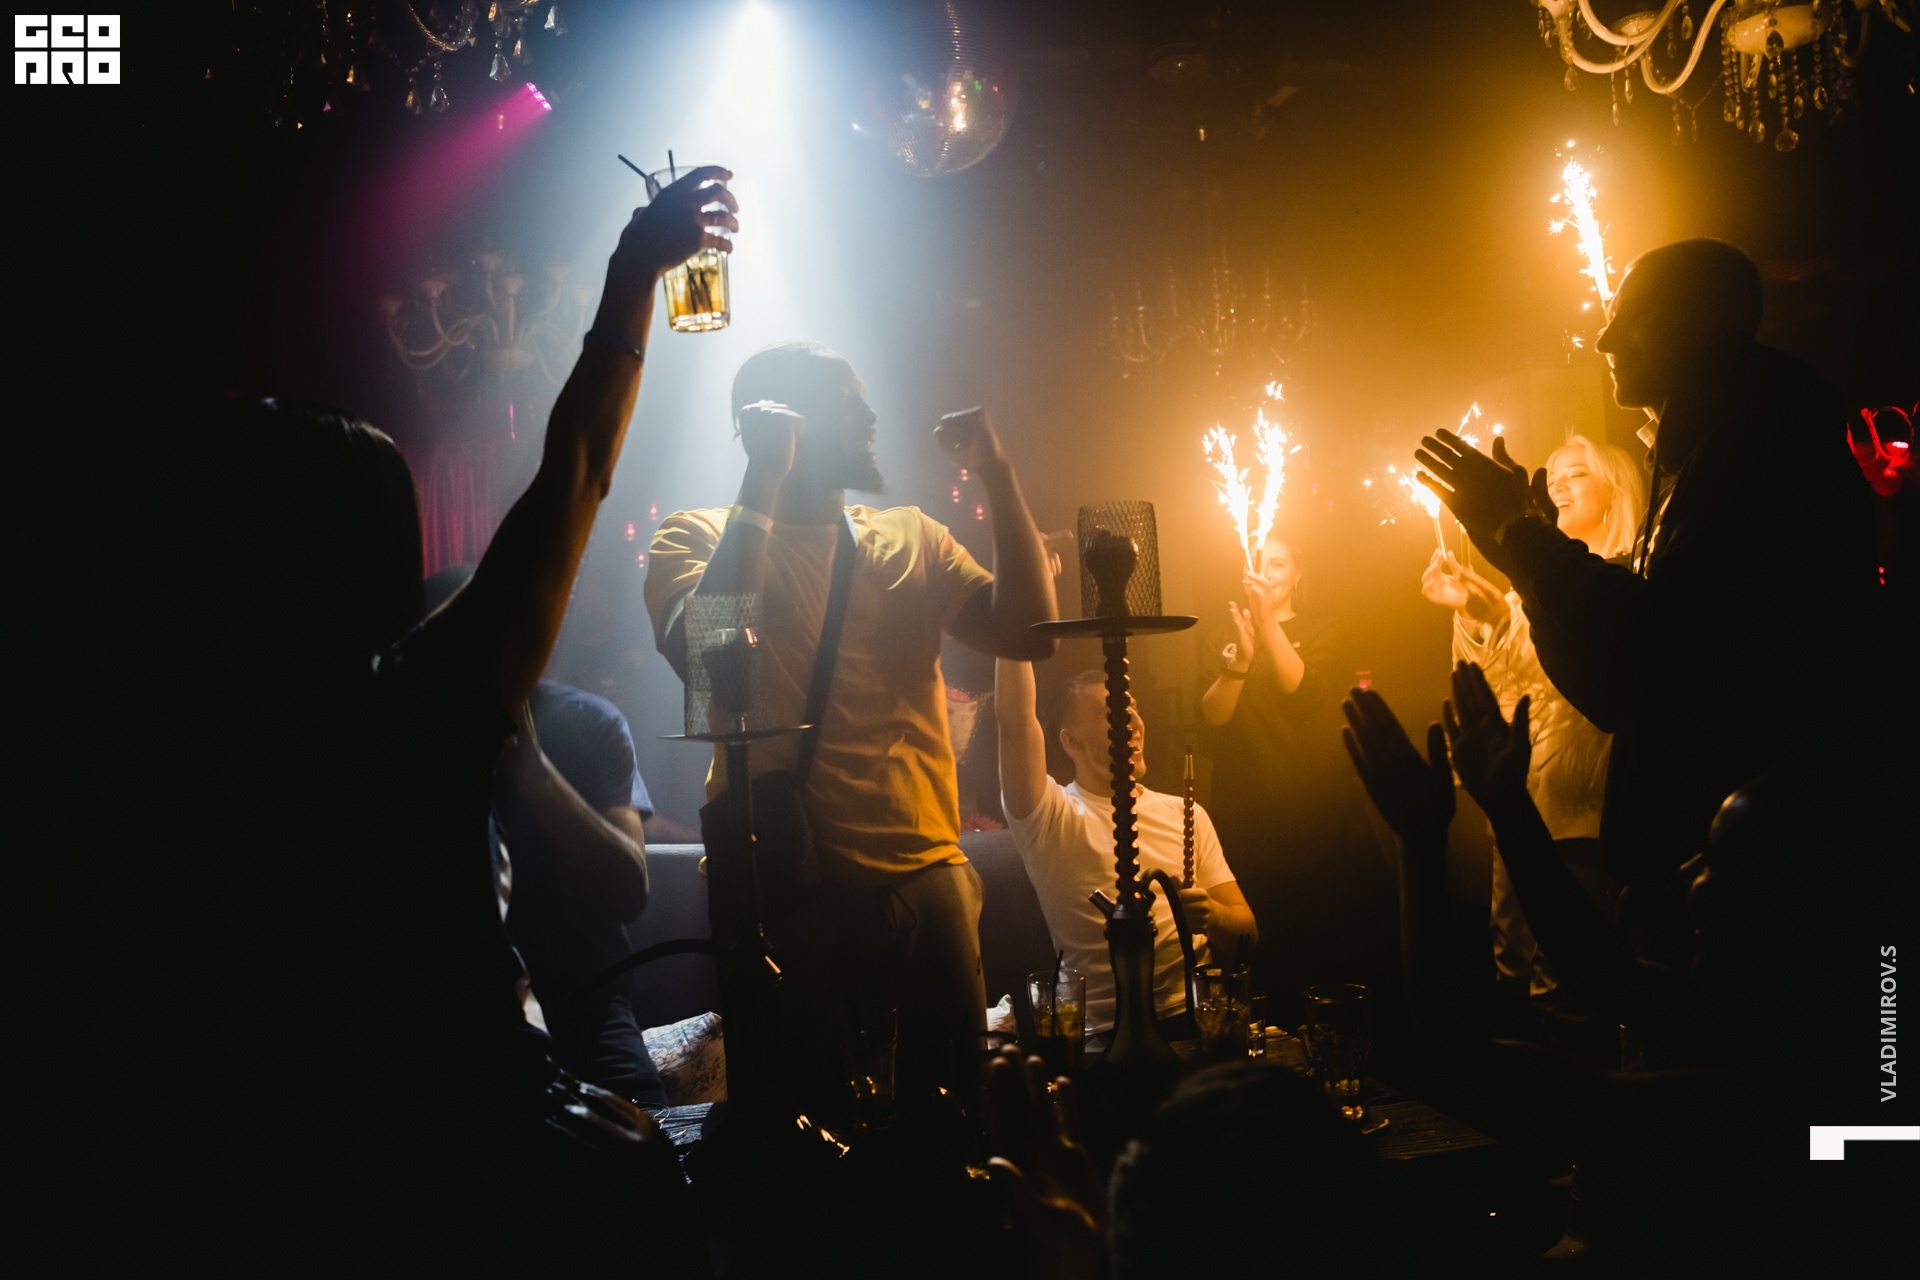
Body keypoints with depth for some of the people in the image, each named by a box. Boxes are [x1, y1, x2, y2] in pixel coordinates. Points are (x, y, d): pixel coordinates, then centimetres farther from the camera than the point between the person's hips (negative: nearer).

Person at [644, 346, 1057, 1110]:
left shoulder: (912, 539, 13)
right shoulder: (697, 536, 2)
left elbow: (1028, 632, 3)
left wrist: (997, 477, -3)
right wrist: (763, 482, -16)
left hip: (926, 872, 4)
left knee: (954, 1094, 10)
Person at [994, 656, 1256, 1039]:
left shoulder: (1185, 814, 18)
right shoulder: (1051, 818, 3)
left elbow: (1245, 932, 13)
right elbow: (1016, 721, -13)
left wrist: (1211, 915, -10)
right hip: (1107, 1034, -4)